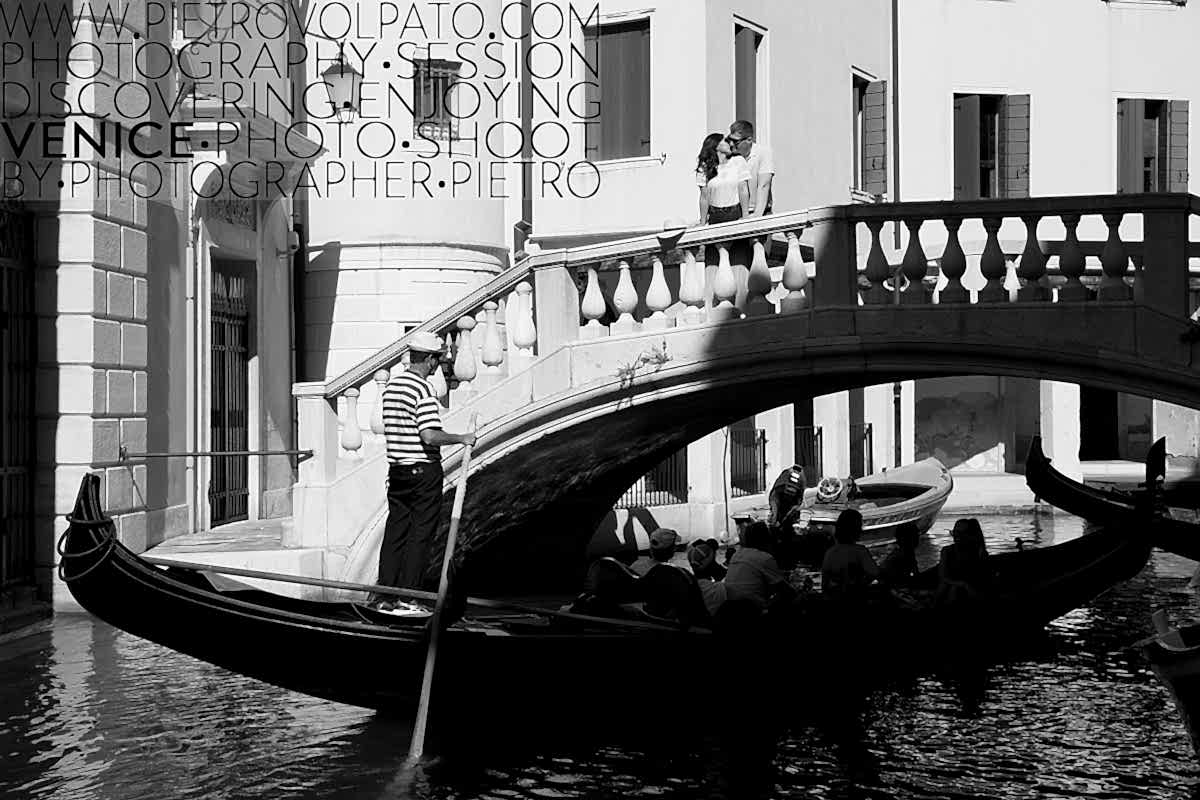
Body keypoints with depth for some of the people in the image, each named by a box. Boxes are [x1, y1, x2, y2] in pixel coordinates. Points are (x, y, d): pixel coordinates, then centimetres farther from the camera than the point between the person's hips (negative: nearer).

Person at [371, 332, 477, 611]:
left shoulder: (391, 386, 10)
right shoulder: (424, 390, -16)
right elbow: (429, 436, -24)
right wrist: (462, 438, -12)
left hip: (396, 469, 7)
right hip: (423, 471, -7)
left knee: (394, 532, 11)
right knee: (419, 535, 1)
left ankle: (383, 595, 11)